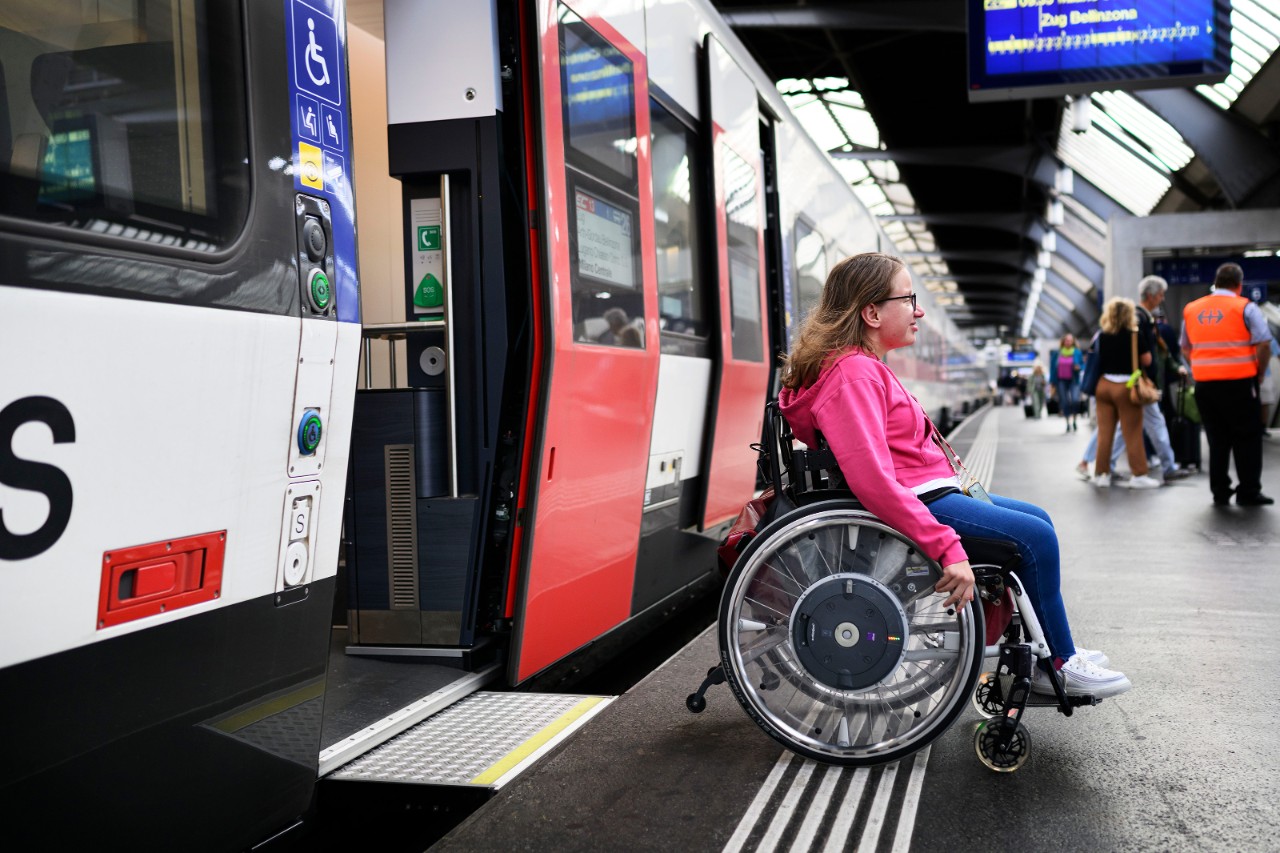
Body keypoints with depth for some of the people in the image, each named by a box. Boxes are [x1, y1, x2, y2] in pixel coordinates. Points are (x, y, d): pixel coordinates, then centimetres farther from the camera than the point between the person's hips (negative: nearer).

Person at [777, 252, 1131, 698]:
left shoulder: (864, 365, 13)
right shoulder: (852, 373, -21)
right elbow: (873, 481, -31)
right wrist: (948, 548, -33)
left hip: (928, 493, 11)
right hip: (918, 506, -11)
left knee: (1037, 520, 17)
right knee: (1036, 536, -11)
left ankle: (1051, 657, 21)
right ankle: (1061, 664, 6)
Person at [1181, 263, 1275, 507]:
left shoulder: (1191, 310, 9)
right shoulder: (1245, 308, -5)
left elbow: (1186, 348, 16)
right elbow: (1264, 344, -12)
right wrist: (1259, 374, 1)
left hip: (1204, 384, 4)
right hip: (1239, 383, -4)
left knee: (1217, 439, 12)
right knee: (1247, 439, 6)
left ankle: (1220, 492, 14)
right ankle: (1249, 493, 7)